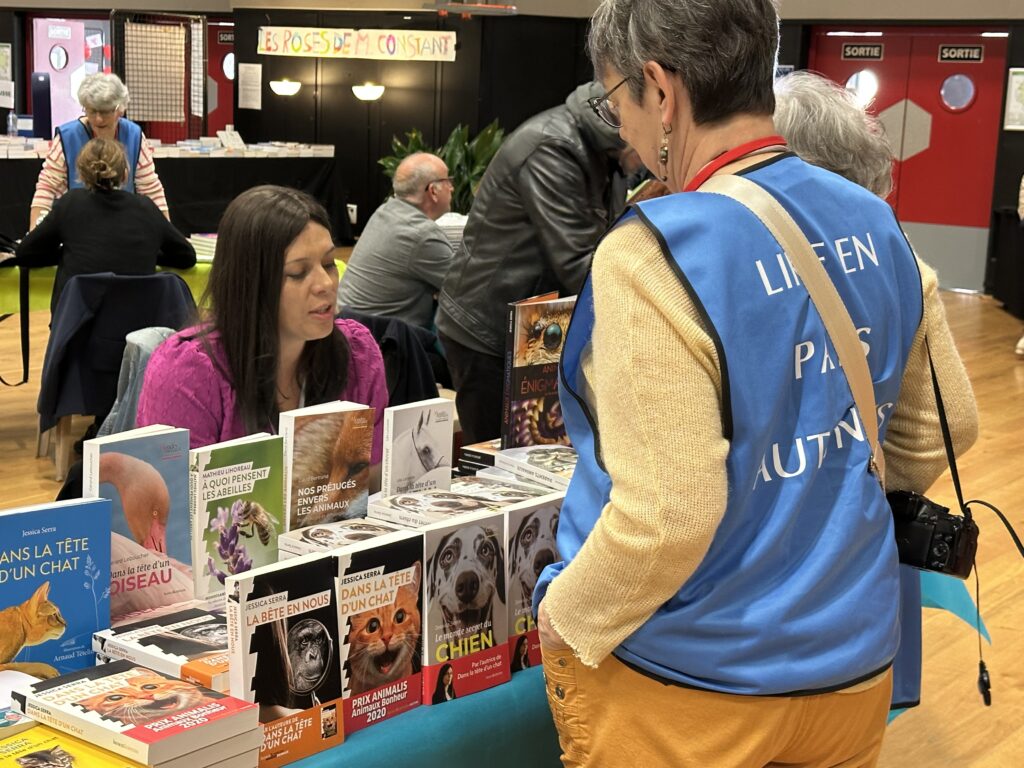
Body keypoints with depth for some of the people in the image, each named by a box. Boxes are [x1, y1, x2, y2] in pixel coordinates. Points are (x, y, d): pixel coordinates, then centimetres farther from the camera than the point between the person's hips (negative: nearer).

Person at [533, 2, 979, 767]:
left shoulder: (654, 254, -23)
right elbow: (942, 429, 10)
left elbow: (666, 515, -26)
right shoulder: (874, 225, -1)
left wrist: (564, 618, -10)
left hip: (685, 680, -6)